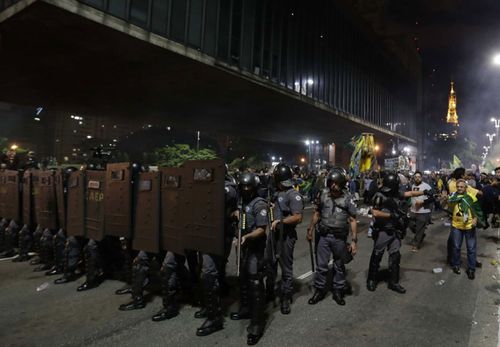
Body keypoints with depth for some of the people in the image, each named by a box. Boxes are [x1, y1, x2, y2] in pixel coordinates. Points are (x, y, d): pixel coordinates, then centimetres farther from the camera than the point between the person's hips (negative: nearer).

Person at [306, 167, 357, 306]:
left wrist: (354, 240, -12)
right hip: (324, 236, 1)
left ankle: (338, 291, 30)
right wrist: (310, 229, 9)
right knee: (321, 265, 8)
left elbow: (352, 220, -8)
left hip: (340, 238, -1)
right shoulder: (323, 194, -5)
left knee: (339, 265, 14)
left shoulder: (348, 198, -11)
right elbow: (317, 213, 7)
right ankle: (319, 290, 24)